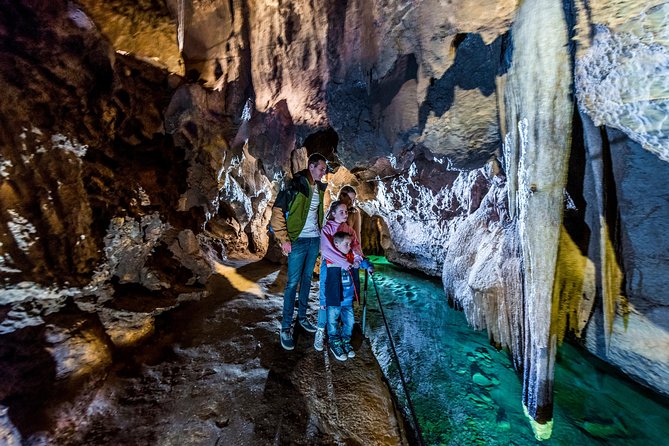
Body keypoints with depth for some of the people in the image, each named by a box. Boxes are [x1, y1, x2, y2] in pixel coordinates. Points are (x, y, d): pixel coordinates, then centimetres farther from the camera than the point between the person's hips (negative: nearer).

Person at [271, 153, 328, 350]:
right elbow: (277, 211, -13)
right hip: (299, 240, -6)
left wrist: (321, 233, 14)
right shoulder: (295, 185, -12)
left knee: (307, 279, 14)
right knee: (293, 282, -2)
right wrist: (284, 239, -15)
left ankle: (302, 316, 29)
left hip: (315, 239, 7)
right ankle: (286, 327, 9)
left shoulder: (319, 187, 10)